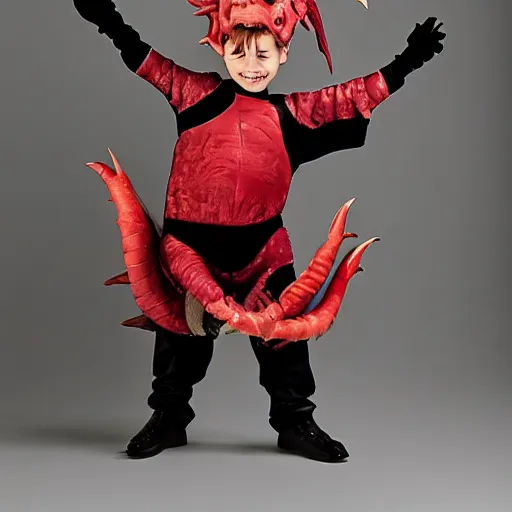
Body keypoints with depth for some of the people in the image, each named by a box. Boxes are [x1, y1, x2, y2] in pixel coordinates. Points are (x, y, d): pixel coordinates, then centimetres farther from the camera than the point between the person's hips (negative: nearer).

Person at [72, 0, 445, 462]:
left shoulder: (294, 113, 5)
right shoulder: (200, 95, 2)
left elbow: (356, 96, 8)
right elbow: (150, 63, 3)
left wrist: (406, 61, 5)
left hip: (263, 250, 1)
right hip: (191, 246, -1)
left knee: (283, 339, 10)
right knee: (181, 338, 13)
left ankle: (295, 422, 28)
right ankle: (168, 419, 33)